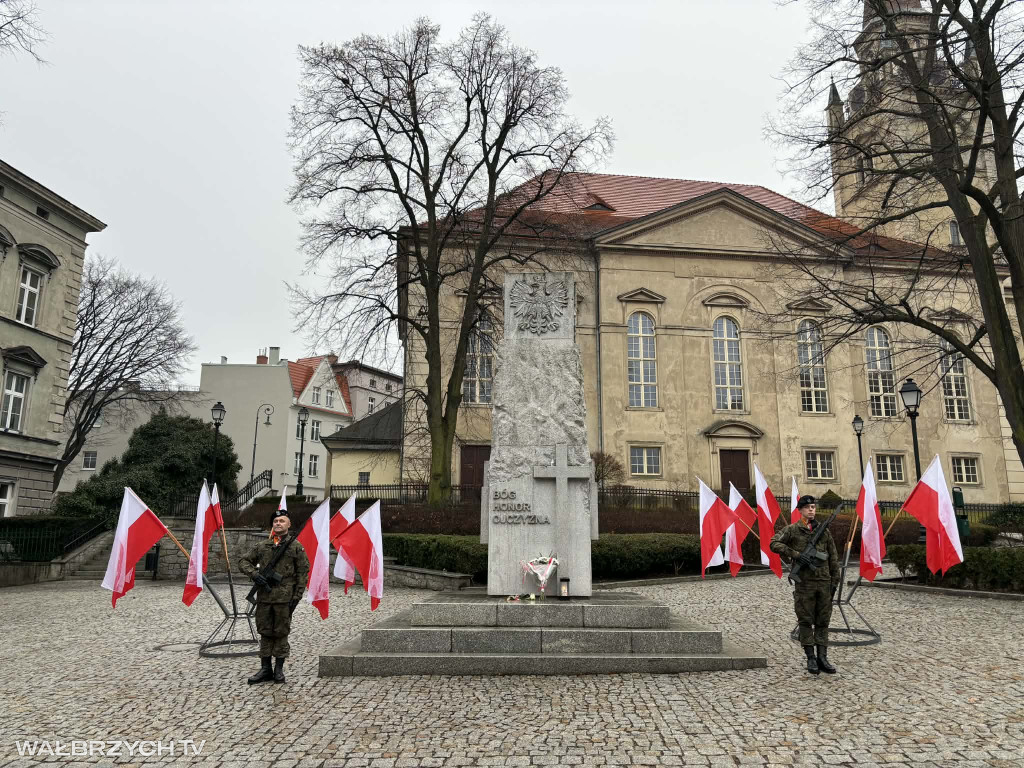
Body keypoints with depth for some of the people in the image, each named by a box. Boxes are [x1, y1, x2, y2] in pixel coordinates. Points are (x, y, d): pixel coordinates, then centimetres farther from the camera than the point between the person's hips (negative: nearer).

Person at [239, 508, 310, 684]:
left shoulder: (296, 547, -1)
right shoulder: (262, 546, 9)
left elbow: (303, 572, -3)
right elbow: (244, 561, 13)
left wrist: (297, 596, -8)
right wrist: (254, 574, -8)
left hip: (284, 597, -4)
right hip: (264, 596, 4)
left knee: (281, 633, 4)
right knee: (265, 632, 10)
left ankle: (279, 669, 15)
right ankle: (265, 669, 19)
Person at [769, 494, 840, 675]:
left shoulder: (824, 530, 10)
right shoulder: (792, 530, -1)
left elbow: (833, 557, 12)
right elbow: (774, 544, -12)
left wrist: (835, 581, 7)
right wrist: (796, 555, -18)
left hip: (824, 582, 3)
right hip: (804, 583, -3)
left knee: (823, 621, 7)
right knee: (806, 621, 1)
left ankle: (822, 658, 13)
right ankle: (811, 658, 10)